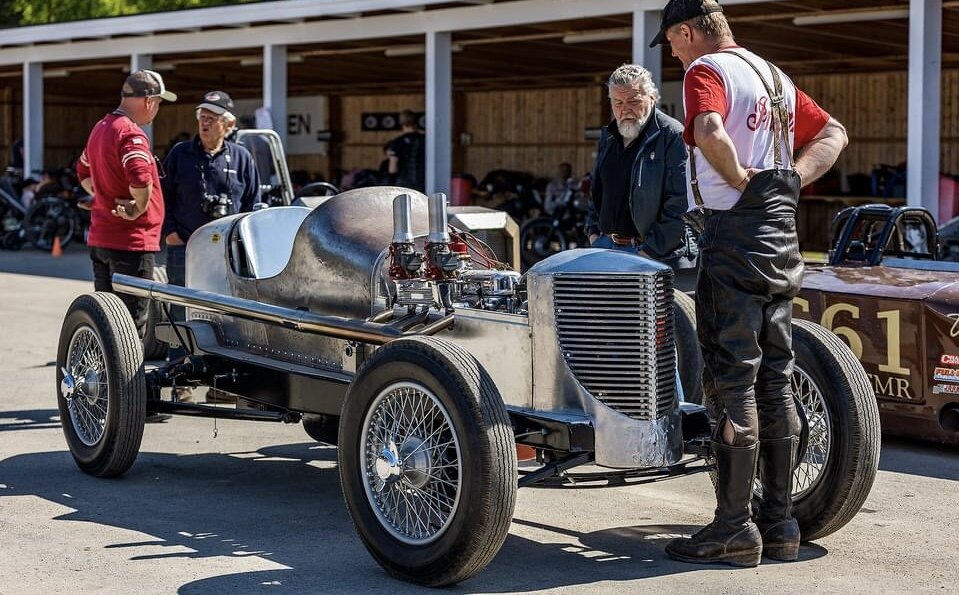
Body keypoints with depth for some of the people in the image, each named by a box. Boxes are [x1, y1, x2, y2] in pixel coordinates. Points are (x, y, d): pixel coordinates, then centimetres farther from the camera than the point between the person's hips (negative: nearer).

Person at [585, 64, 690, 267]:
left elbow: (680, 205, -15)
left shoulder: (672, 136, -8)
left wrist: (650, 250, -17)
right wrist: (593, 231, 15)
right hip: (604, 246, 7)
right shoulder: (608, 137, 17)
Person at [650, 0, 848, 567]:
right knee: (775, 381, 10)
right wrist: (790, 180, 11)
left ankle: (733, 528, -1)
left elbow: (708, 131, -29)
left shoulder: (706, 70, -8)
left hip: (734, 237, -8)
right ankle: (780, 523, 15)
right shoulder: (775, 76, 18)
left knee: (734, 383, -5)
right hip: (782, 241, 8)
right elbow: (834, 133, 25)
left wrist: (741, 178, -13)